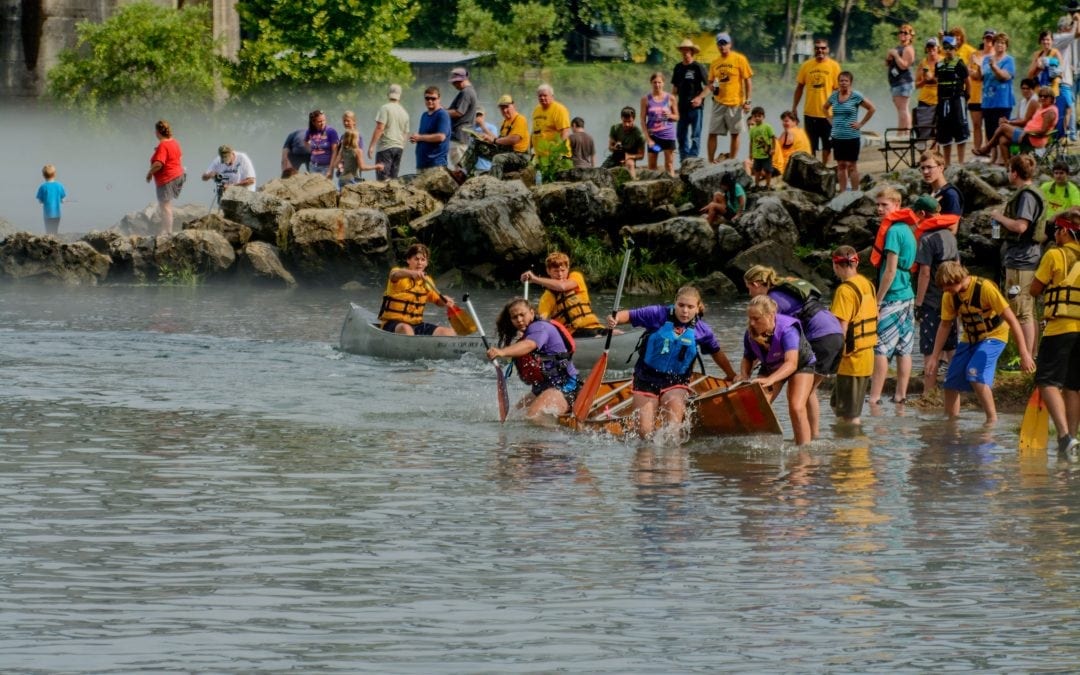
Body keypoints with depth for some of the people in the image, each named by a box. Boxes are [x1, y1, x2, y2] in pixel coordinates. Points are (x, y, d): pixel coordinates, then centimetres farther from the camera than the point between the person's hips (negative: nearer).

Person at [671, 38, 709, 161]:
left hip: (695, 106, -6)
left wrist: (700, 97, -17)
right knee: (681, 134, 8)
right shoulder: (678, 67, 10)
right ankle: (683, 159, 15)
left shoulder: (699, 67, -6)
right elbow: (675, 87, 19)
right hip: (682, 106, 6)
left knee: (695, 135, -4)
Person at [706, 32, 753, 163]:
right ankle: (711, 161, 4)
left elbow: (747, 81, -3)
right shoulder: (715, 62, 10)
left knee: (735, 134, 3)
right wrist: (712, 87, -6)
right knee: (712, 133, -1)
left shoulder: (739, 59, -4)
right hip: (719, 102, 4)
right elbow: (710, 81, 19)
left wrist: (747, 101, -9)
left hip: (735, 103, -4)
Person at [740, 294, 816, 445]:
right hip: (771, 367, 5)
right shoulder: (750, 334, -22)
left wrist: (770, 379, -66)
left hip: (801, 364, -5)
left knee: (796, 408, -23)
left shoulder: (787, 330, -39)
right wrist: (743, 375, -26)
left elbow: (791, 363, -50)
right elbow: (748, 358, -3)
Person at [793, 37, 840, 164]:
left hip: (827, 113, -2)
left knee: (827, 145, 7)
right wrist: (794, 109, 6)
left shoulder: (834, 66, -3)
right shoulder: (806, 65, 3)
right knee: (811, 146, 7)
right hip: (810, 113, 2)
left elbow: (838, 89, -2)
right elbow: (799, 88, 9)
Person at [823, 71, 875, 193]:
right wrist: (831, 121, 11)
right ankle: (842, 191, 14)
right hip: (837, 136, 4)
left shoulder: (856, 96, -7)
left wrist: (861, 123, -6)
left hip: (852, 136, -4)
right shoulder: (834, 96, 6)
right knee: (841, 165, 8)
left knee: (852, 165, -1)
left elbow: (872, 108, -4)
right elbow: (825, 108, 24)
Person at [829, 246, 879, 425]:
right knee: (837, 406, 20)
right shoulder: (867, 284, 8)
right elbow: (875, 318, 17)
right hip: (867, 355, 9)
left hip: (851, 359, -8)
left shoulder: (845, 290, -17)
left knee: (850, 416, 0)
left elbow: (842, 327, -22)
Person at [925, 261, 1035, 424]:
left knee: (975, 373, -28)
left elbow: (1010, 318, -26)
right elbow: (945, 325, 4)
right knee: (951, 381, -1)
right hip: (969, 338, 6)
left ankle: (993, 420, -16)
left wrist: (1024, 354, -28)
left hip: (993, 336, -6)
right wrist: (935, 356, -1)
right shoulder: (950, 296, -9)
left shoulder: (985, 288, -28)